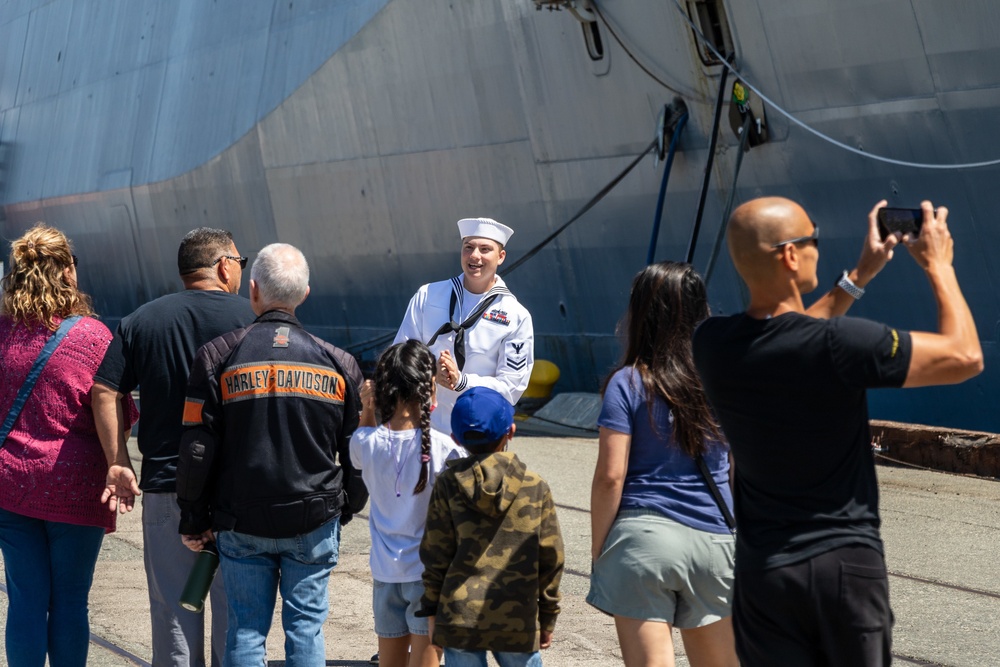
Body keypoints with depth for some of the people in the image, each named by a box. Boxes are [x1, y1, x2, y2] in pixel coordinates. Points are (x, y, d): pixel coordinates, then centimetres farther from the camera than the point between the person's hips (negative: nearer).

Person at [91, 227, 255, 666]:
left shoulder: (142, 320, 6)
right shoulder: (252, 317, -4)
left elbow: (103, 392, 1)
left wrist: (118, 464, 5)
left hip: (164, 484, 2)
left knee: (173, 609, 8)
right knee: (234, 606, 7)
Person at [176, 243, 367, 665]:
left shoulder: (219, 356, -5)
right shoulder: (336, 362, 0)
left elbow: (197, 451, -5)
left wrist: (194, 520, 6)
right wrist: (347, 508, 21)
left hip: (241, 521, 0)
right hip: (315, 521, 1)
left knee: (246, 630, 7)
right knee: (306, 626, 6)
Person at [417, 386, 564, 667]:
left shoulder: (448, 484, 0)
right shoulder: (535, 487, 1)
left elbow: (435, 555, 0)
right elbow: (550, 557, 4)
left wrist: (432, 610, 10)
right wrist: (547, 618, 13)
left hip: (460, 618, 0)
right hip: (519, 621, 0)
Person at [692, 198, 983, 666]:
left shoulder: (712, 344, -5)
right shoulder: (840, 345, -21)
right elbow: (965, 356, -10)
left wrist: (860, 276, 20)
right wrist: (938, 265, 3)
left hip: (764, 570, 4)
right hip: (847, 565, -4)